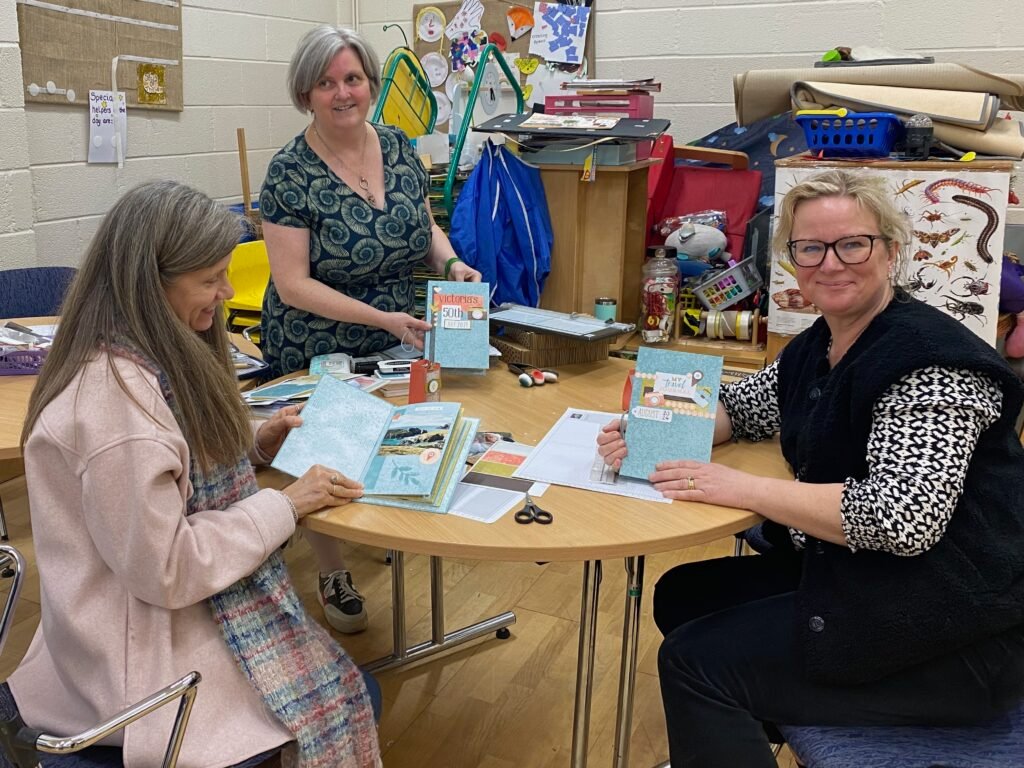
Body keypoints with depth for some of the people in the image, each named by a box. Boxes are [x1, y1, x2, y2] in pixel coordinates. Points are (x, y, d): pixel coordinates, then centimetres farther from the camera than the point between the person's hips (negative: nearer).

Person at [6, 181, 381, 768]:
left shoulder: (148, 356, 0)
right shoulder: (113, 394, -29)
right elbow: (165, 570, -25)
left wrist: (255, 443, 0)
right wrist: (284, 506, -17)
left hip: (175, 604, 9)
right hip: (140, 646, -9)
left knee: (353, 693, 8)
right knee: (334, 707, -3)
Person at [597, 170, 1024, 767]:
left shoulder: (930, 360, -22)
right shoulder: (821, 346, 6)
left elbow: (902, 517, -32)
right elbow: (741, 407, 15)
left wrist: (741, 488, -26)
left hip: (949, 630, -9)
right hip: (853, 577, 9)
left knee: (696, 662, -14)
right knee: (682, 597, 12)